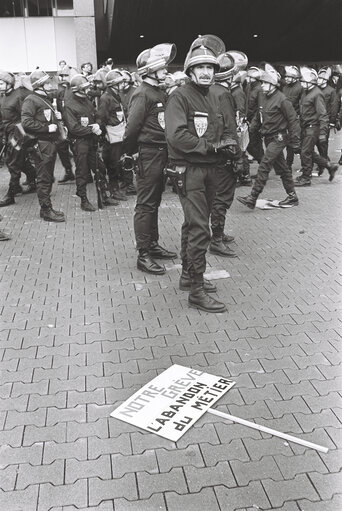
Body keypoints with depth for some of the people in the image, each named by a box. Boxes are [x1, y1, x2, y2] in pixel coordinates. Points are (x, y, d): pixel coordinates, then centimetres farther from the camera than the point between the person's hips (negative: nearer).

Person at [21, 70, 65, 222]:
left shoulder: (45, 99, 20)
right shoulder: (31, 100, -10)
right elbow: (26, 123, -20)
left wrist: (57, 124, 13)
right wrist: (47, 128, -19)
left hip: (51, 143, 9)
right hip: (41, 145, -9)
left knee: (48, 178, 13)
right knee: (43, 179, -4)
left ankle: (47, 208, 21)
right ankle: (46, 211, 1)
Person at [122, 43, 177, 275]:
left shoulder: (161, 93, 14)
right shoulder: (142, 94, -13)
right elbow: (132, 127, -15)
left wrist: (166, 152, 8)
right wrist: (129, 152, -7)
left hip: (161, 153, 9)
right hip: (149, 153, -9)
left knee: (154, 202, 15)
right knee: (146, 204, -5)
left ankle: (153, 245, 27)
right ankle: (143, 255, 0)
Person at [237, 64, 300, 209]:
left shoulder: (282, 100, -14)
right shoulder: (262, 98, 8)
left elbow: (293, 120, -11)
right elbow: (258, 117, 21)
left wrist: (295, 141, -12)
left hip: (279, 138, -8)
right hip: (268, 137, 8)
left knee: (264, 166, -14)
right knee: (281, 168, 13)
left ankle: (252, 198, -14)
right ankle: (292, 197, 24)